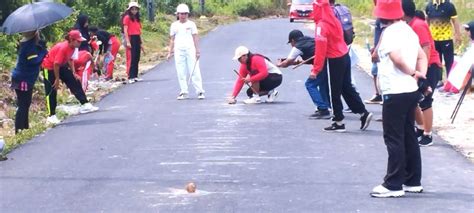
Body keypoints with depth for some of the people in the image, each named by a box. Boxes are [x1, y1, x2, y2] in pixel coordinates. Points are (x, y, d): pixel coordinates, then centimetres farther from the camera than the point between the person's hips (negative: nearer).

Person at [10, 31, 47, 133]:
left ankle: (25, 127, 23)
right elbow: (35, 60, -24)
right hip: (23, 80, -10)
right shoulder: (29, 45, -18)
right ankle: (18, 129, -9)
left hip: (26, 79, 10)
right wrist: (43, 52, -16)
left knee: (25, 104, 16)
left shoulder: (30, 43, 10)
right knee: (23, 105, -8)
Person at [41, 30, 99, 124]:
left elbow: (70, 59, 9)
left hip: (61, 66, 9)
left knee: (75, 82, 3)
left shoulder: (73, 47, -8)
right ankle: (51, 116, -1)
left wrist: (73, 73, 3)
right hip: (49, 67, -9)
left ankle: (85, 104, 6)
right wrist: (57, 79, -23)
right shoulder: (63, 48, -33)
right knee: (52, 91, -6)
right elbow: (56, 64, -30)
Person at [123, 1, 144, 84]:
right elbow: (125, 30, -9)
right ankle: (131, 77, -10)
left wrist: (141, 43, 16)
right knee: (132, 58, -10)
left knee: (137, 58, 7)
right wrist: (127, 42, -17)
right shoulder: (127, 17, -4)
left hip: (137, 39, 7)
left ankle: (135, 76, 12)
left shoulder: (137, 19, 17)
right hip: (131, 38, -7)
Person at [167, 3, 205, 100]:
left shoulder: (191, 24, 4)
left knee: (194, 71, -5)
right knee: (181, 72, 2)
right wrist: (170, 52, 8)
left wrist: (197, 51, -3)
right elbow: (172, 39, 12)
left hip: (190, 49, -2)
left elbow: (195, 38, 2)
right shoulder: (174, 25, 9)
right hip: (178, 50, 2)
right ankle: (184, 92, 8)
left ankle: (200, 91, -2)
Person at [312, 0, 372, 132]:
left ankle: (339, 123, 10)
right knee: (347, 88, 18)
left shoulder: (322, 25, -18)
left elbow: (320, 49, -23)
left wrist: (315, 70, -20)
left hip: (334, 61, -8)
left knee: (334, 92, 3)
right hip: (345, 56, 8)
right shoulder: (333, 20, 7)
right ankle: (363, 113, 19)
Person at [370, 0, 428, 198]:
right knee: (408, 136, 15)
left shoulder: (390, 32, -14)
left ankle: (394, 185, -1)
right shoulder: (408, 30, 13)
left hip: (395, 93, -9)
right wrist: (421, 73, -2)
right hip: (411, 91, 9)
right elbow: (422, 56, 13)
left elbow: (397, 58, -28)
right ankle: (413, 181, 21)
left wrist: (412, 72, -13)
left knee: (394, 138, -4)